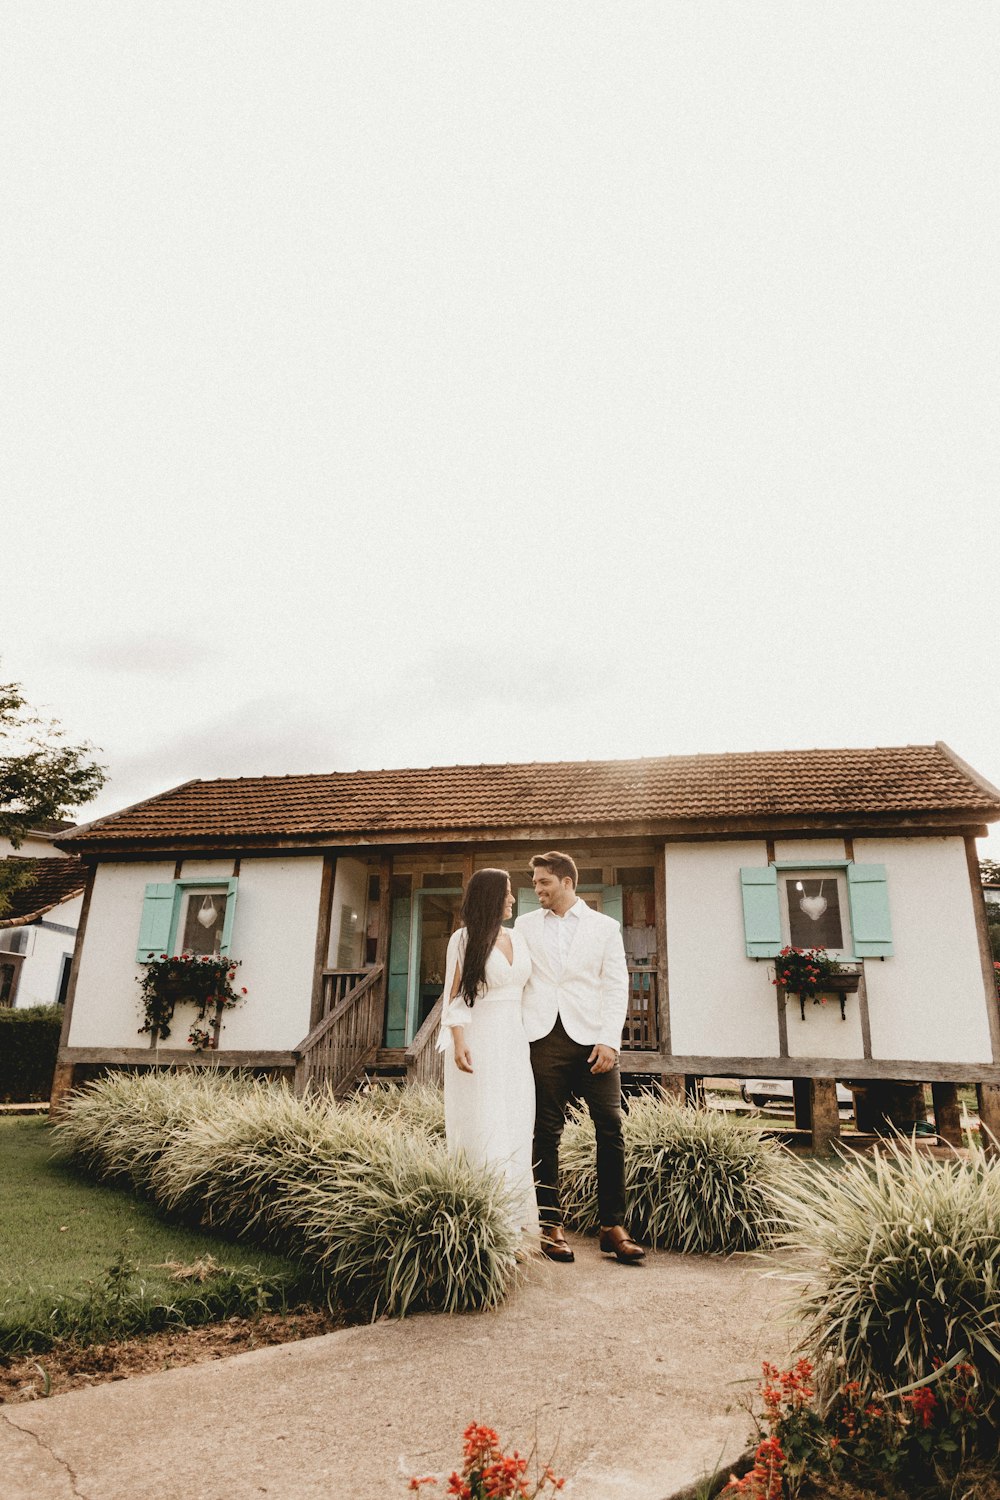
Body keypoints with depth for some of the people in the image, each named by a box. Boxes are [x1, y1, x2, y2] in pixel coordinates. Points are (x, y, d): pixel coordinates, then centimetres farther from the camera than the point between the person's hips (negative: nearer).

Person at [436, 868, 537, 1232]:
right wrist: (459, 1043, -16)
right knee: (482, 1129, -4)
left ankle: (514, 1217, 15)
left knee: (516, 1130, 6)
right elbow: (455, 996, -5)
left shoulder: (517, 939, 13)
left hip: (515, 1043, 5)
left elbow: (528, 990, 14)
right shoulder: (463, 939, -2)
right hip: (480, 1043, -5)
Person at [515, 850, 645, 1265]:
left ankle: (613, 1227, 6)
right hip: (543, 1038, 1)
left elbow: (616, 985, 3)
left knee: (611, 1128, -4)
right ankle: (551, 1225, 13)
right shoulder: (525, 925, 13)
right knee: (546, 1132, 3)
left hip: (592, 1037, -1)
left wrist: (610, 1040, -7)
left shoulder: (604, 926, 8)